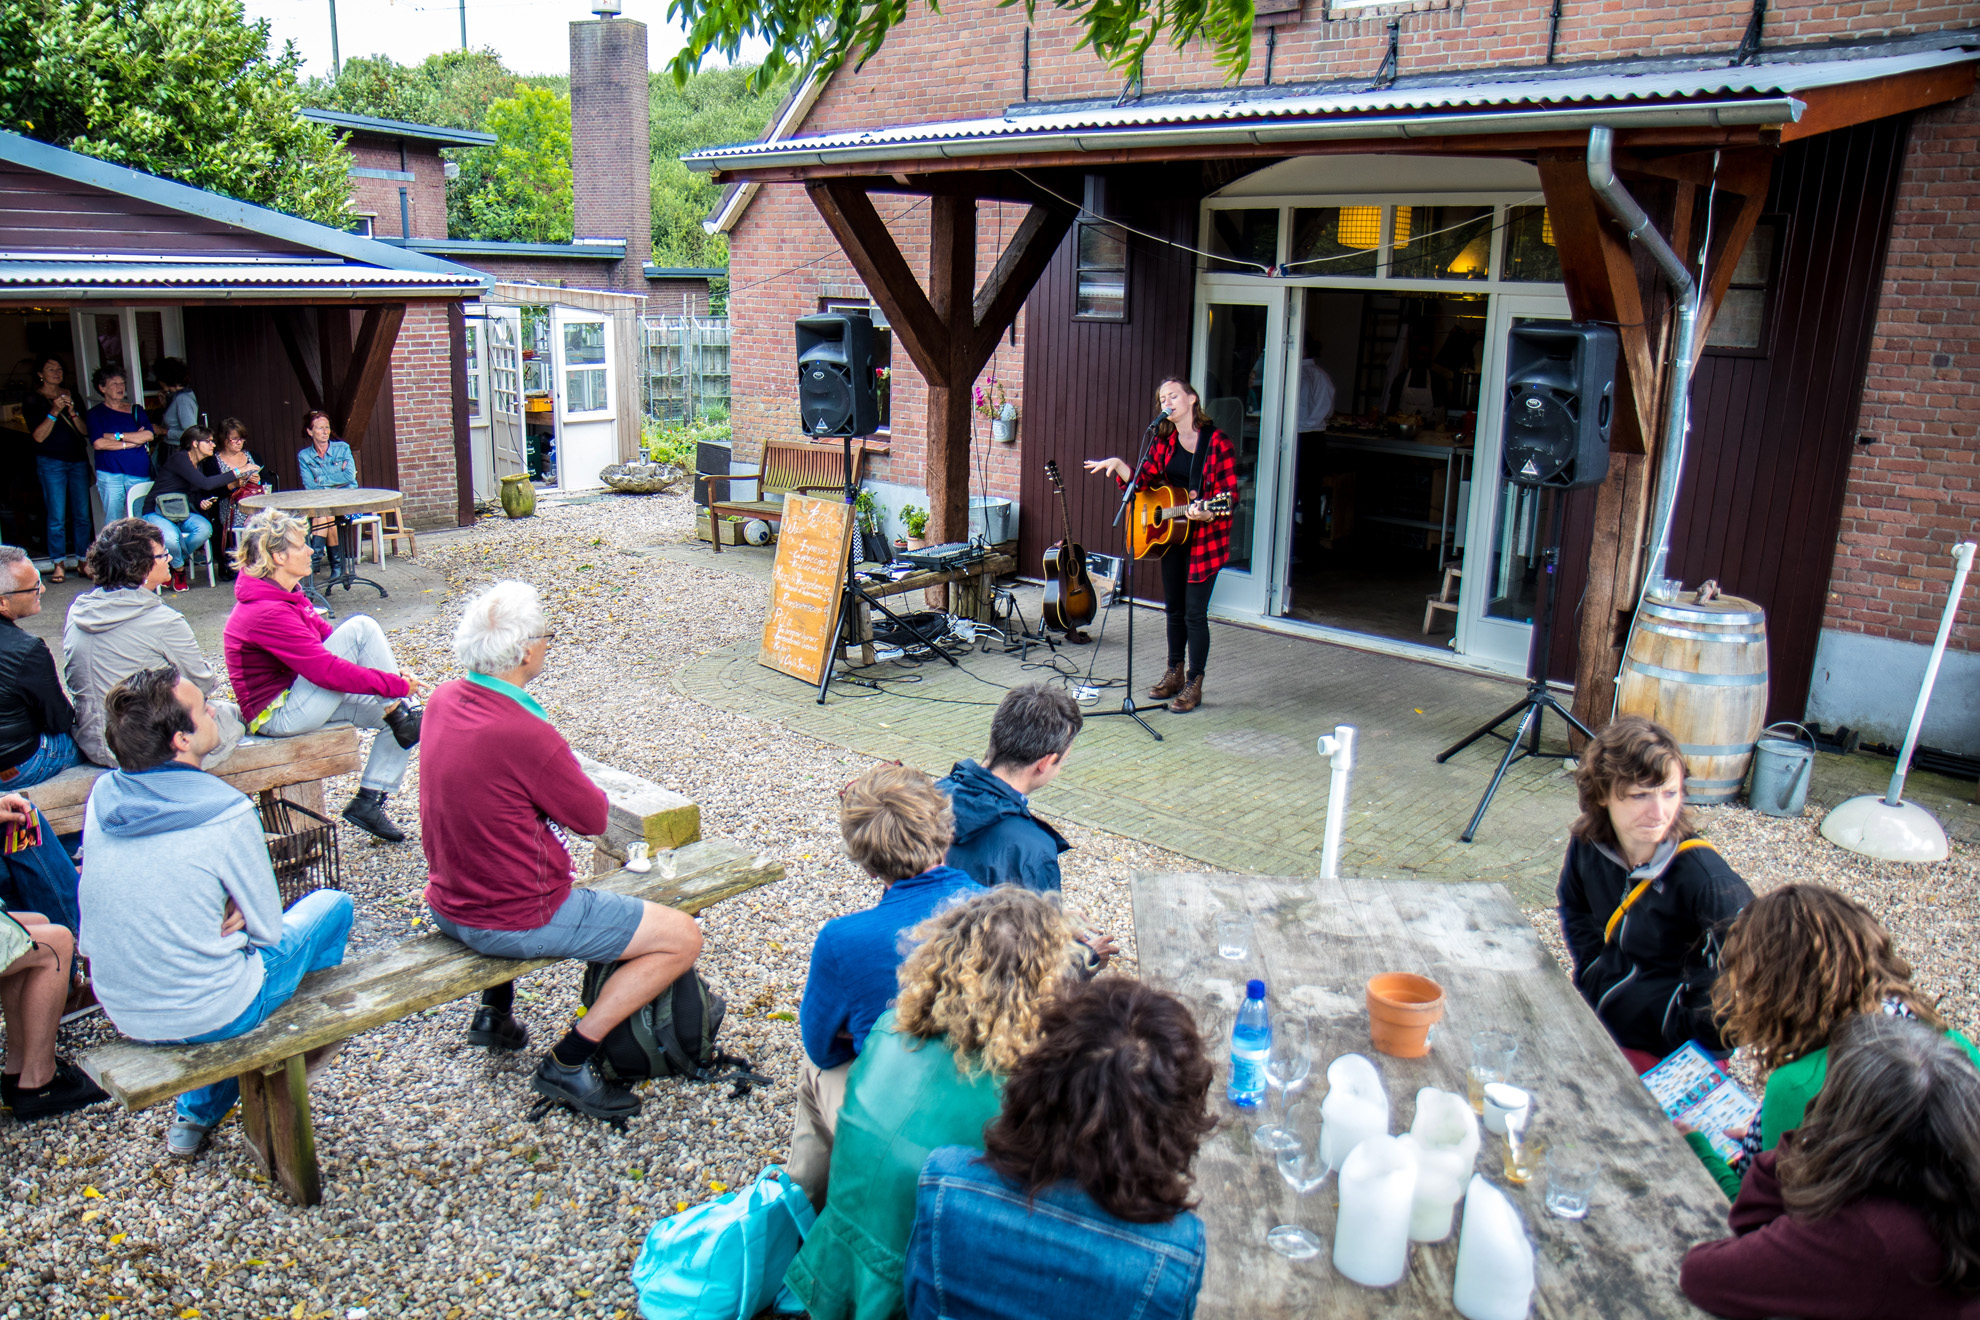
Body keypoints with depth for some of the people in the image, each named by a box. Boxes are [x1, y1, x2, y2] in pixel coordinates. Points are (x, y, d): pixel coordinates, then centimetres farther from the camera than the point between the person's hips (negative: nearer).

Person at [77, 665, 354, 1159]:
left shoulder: (101, 797, -4)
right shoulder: (227, 813, -23)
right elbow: (269, 929, -14)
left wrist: (225, 912, 0)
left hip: (123, 1015, 6)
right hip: (209, 1017, -6)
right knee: (332, 904, 13)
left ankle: (196, 1117, 31)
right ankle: (304, 1042, 34)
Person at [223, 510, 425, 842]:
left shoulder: (284, 597, 7)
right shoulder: (266, 613, -24)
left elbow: (328, 641, 13)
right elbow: (327, 671, -28)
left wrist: (390, 672, 0)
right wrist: (396, 684, -22)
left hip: (299, 698, 10)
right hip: (278, 715, -10)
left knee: (398, 716, 1)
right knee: (360, 627, -20)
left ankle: (368, 802, 5)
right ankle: (400, 715, -8)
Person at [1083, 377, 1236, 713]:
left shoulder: (1217, 441, -11)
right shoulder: (1163, 441, 7)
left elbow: (1230, 493, -15)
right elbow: (1144, 481, 2)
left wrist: (1208, 512, -33)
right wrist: (1118, 465, -14)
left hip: (1205, 535, -6)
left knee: (1194, 612, -4)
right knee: (1173, 608, 15)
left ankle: (1194, 685, 7)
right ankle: (1174, 675, 30)